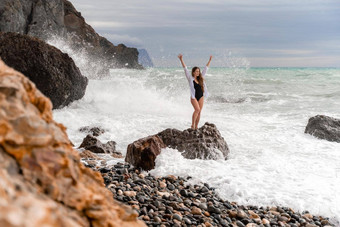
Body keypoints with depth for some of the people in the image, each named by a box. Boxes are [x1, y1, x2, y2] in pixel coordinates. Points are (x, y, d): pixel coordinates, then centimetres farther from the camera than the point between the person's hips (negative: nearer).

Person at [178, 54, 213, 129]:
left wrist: (210, 60, 23)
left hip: (201, 97, 5)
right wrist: (181, 60, -15)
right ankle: (192, 125, -8)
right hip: (194, 97, -5)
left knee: (199, 112, 3)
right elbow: (185, 69, -8)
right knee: (197, 109, -21)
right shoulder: (190, 78, -2)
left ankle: (196, 127, 10)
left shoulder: (200, 78, 12)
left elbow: (206, 69, 19)